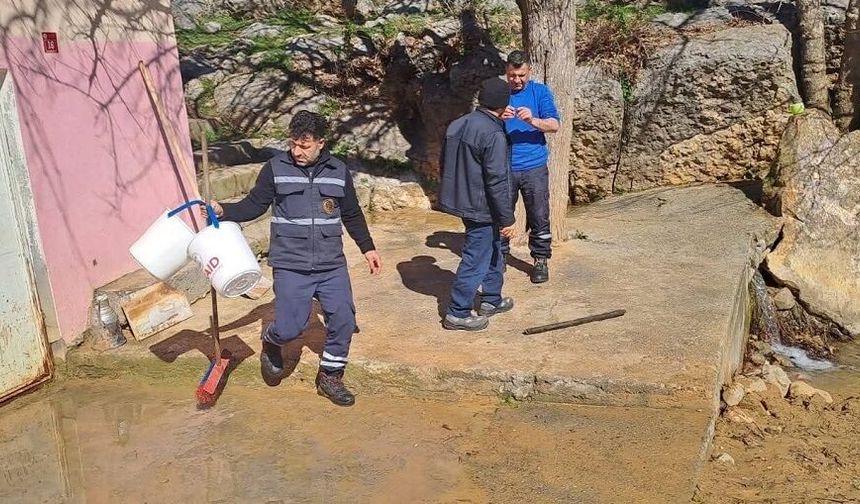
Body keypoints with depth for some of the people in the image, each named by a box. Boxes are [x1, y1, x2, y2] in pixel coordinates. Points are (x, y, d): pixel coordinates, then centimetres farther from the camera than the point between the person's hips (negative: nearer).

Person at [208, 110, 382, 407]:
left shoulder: (339, 171, 6)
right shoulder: (275, 169, -1)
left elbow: (352, 215, 17)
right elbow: (253, 206, 2)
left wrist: (367, 248, 18)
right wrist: (223, 211, -15)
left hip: (332, 265, 3)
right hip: (290, 267, -3)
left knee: (343, 320, 0)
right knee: (290, 327, -9)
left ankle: (330, 377, 22)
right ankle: (271, 344, 29)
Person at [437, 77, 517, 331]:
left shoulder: (457, 125, 5)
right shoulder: (494, 134, -21)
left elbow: (445, 164, 15)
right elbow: (497, 181, -22)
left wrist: (454, 192, 27)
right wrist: (507, 219, -15)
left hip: (462, 201, 9)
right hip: (482, 208, -9)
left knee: (493, 251, 23)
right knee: (476, 260, 2)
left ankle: (492, 299, 36)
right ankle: (458, 313, 10)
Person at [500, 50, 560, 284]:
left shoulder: (540, 91, 3)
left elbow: (554, 125, -5)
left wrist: (532, 120, -23)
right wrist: (499, 118, -20)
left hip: (534, 166, -1)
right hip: (503, 167, 1)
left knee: (539, 217, 4)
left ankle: (541, 261, 16)